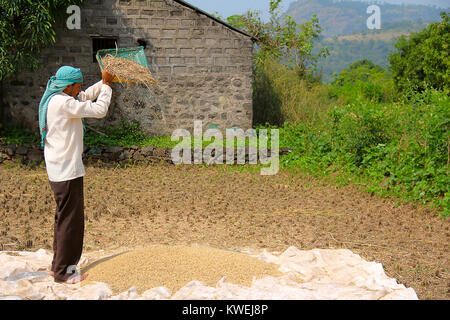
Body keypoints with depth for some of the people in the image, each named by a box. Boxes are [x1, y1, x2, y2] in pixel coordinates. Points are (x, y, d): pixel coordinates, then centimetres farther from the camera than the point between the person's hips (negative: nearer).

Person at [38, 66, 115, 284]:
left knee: (64, 217, 18)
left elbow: (85, 96, 25)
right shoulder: (63, 103, -18)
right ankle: (63, 272, 5)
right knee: (71, 219, -3)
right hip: (67, 171, -11)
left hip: (58, 170, 11)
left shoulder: (54, 100, 12)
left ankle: (58, 265, 28)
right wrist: (106, 85, -9)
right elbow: (99, 110, -20)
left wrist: (104, 83, 14)